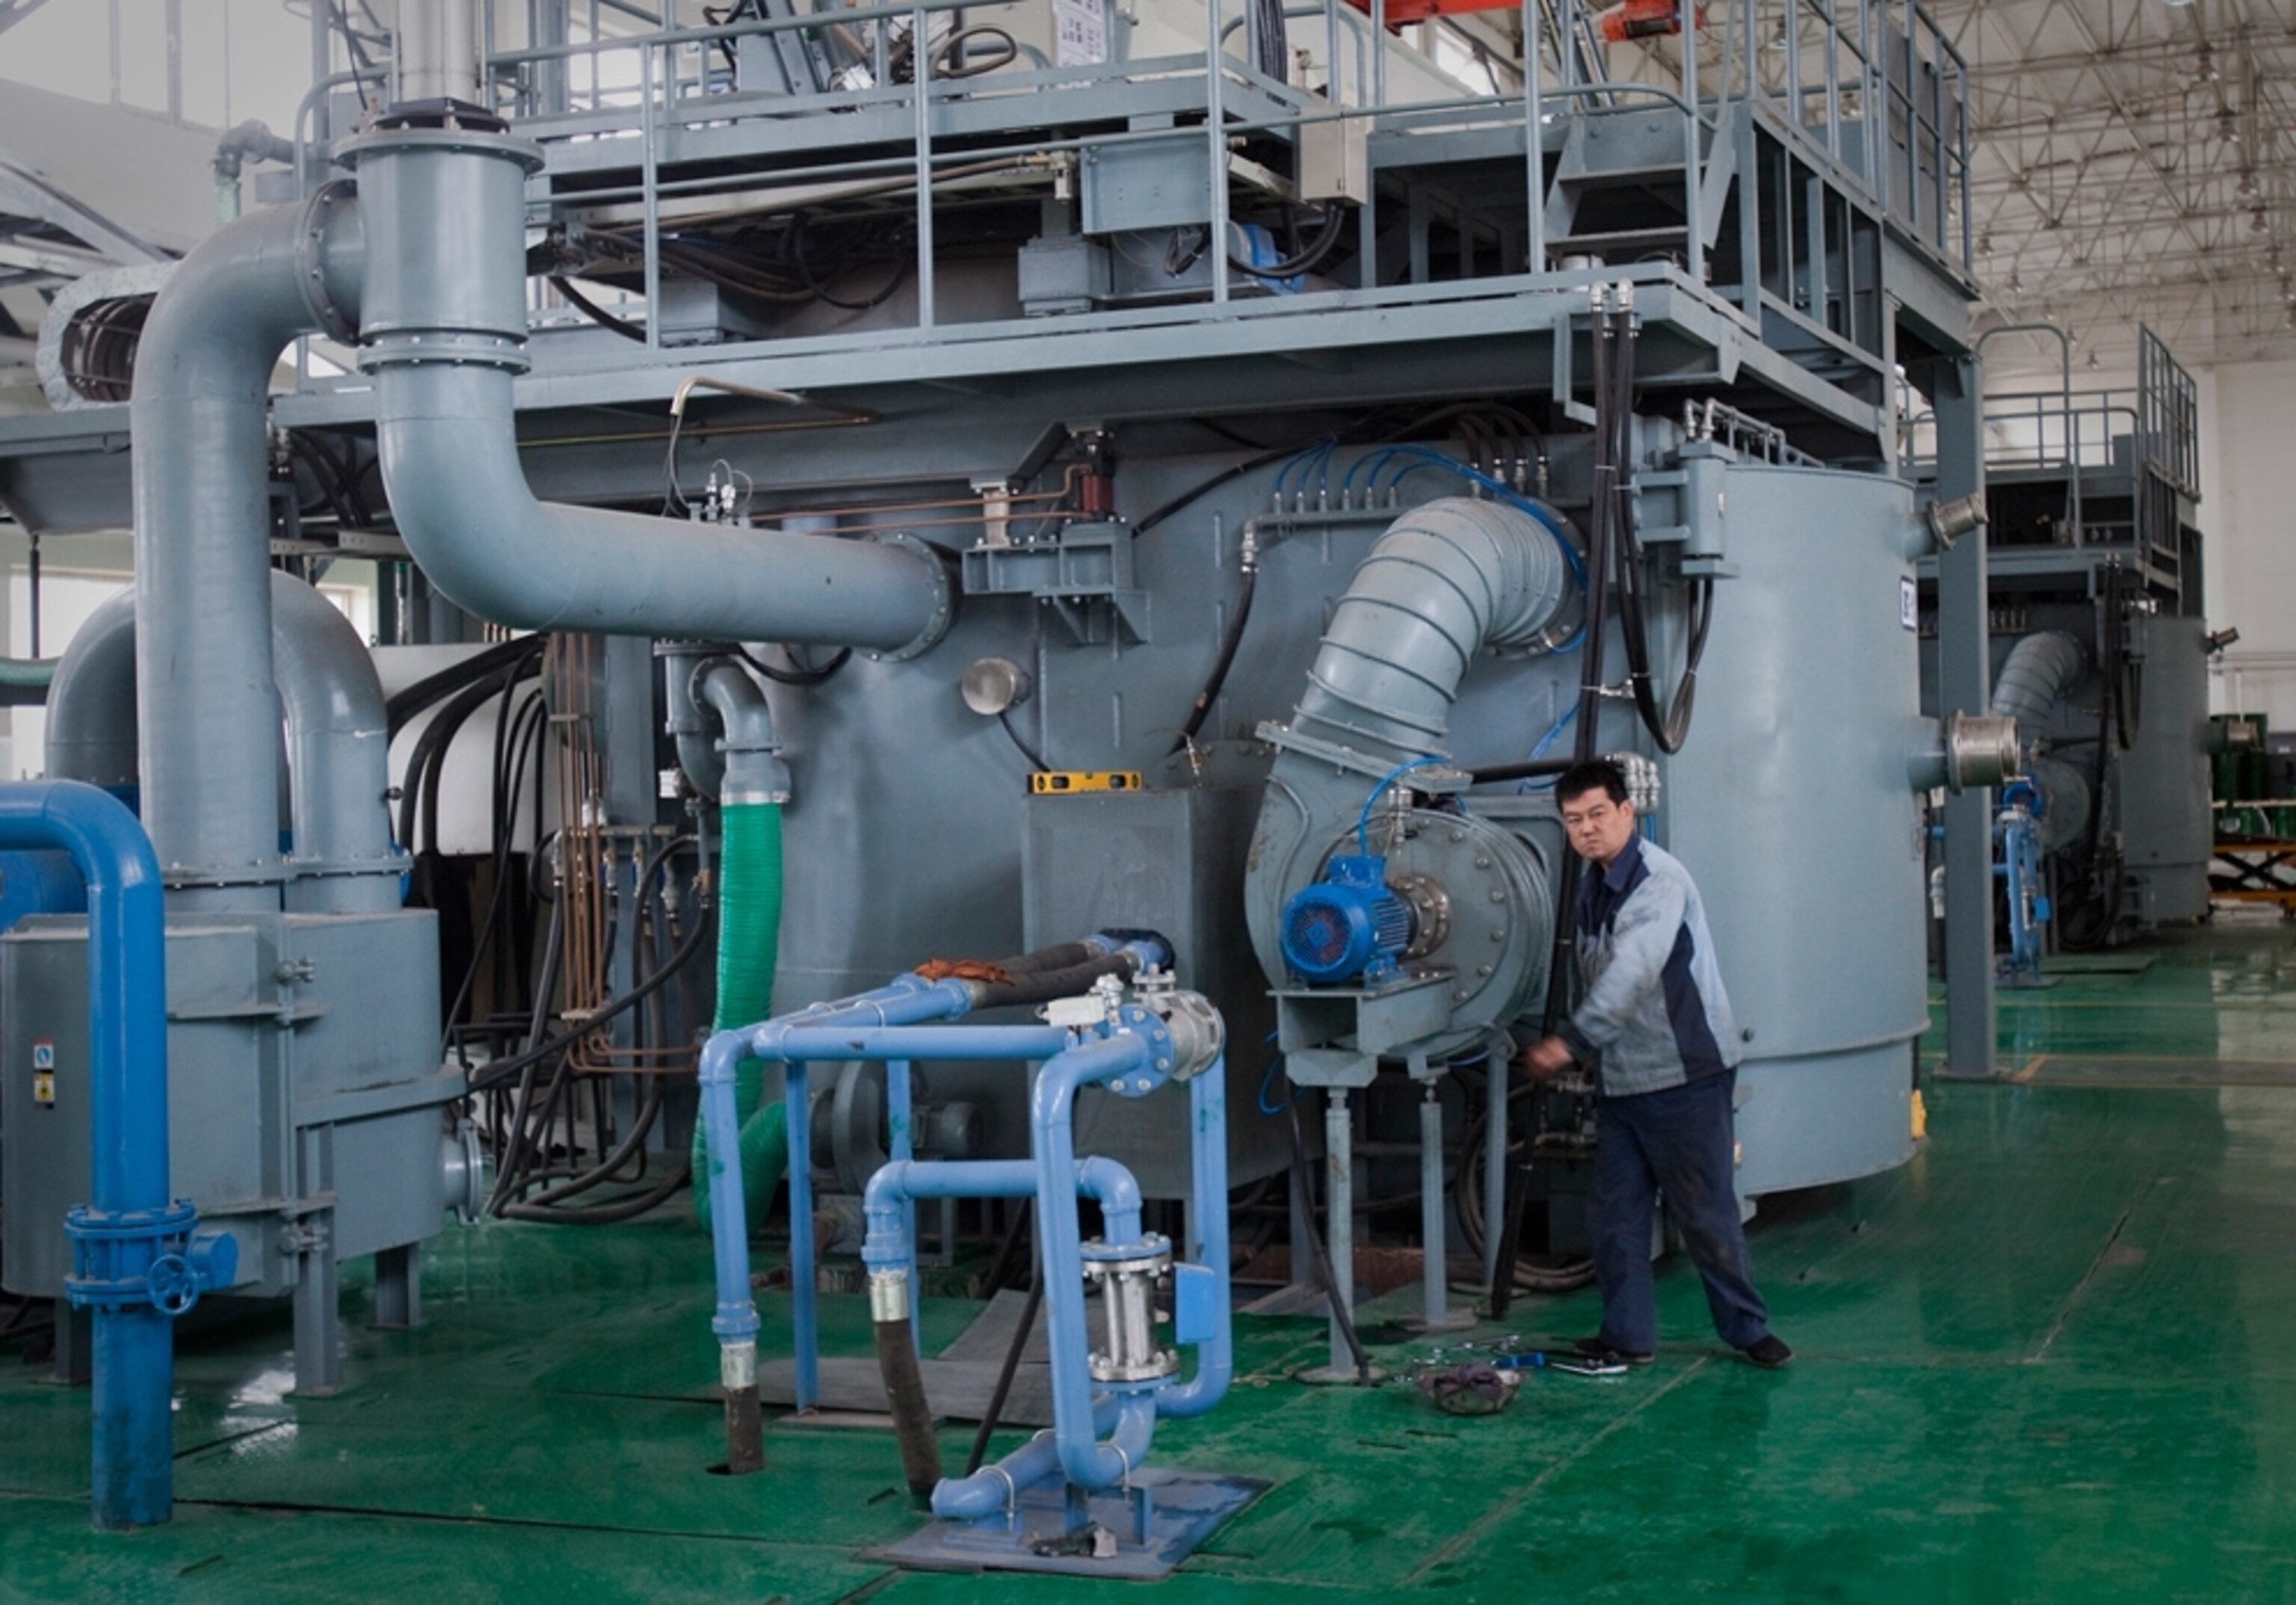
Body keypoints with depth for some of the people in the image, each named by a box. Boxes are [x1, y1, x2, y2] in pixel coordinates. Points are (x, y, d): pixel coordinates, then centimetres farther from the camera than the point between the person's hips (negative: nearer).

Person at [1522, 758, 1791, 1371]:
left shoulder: (1659, 881, -19)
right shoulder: (1593, 883, 9)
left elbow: (1632, 973, -32)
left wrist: (1570, 1041, -39)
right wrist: (1587, 1050, 13)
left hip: (1685, 1074, -8)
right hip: (1620, 1079, 8)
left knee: (1705, 1214, 0)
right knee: (1617, 1215, 9)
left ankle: (1747, 1327, 14)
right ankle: (1628, 1335, 17)